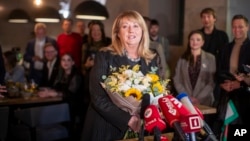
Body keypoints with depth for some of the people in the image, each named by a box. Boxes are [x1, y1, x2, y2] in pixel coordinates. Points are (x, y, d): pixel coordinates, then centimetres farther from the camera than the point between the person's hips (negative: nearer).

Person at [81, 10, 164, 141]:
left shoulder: (152, 60, 4)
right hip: (106, 130, -3)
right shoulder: (104, 56, -7)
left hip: (139, 130, 4)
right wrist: (128, 119, -22)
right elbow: (98, 97, -14)